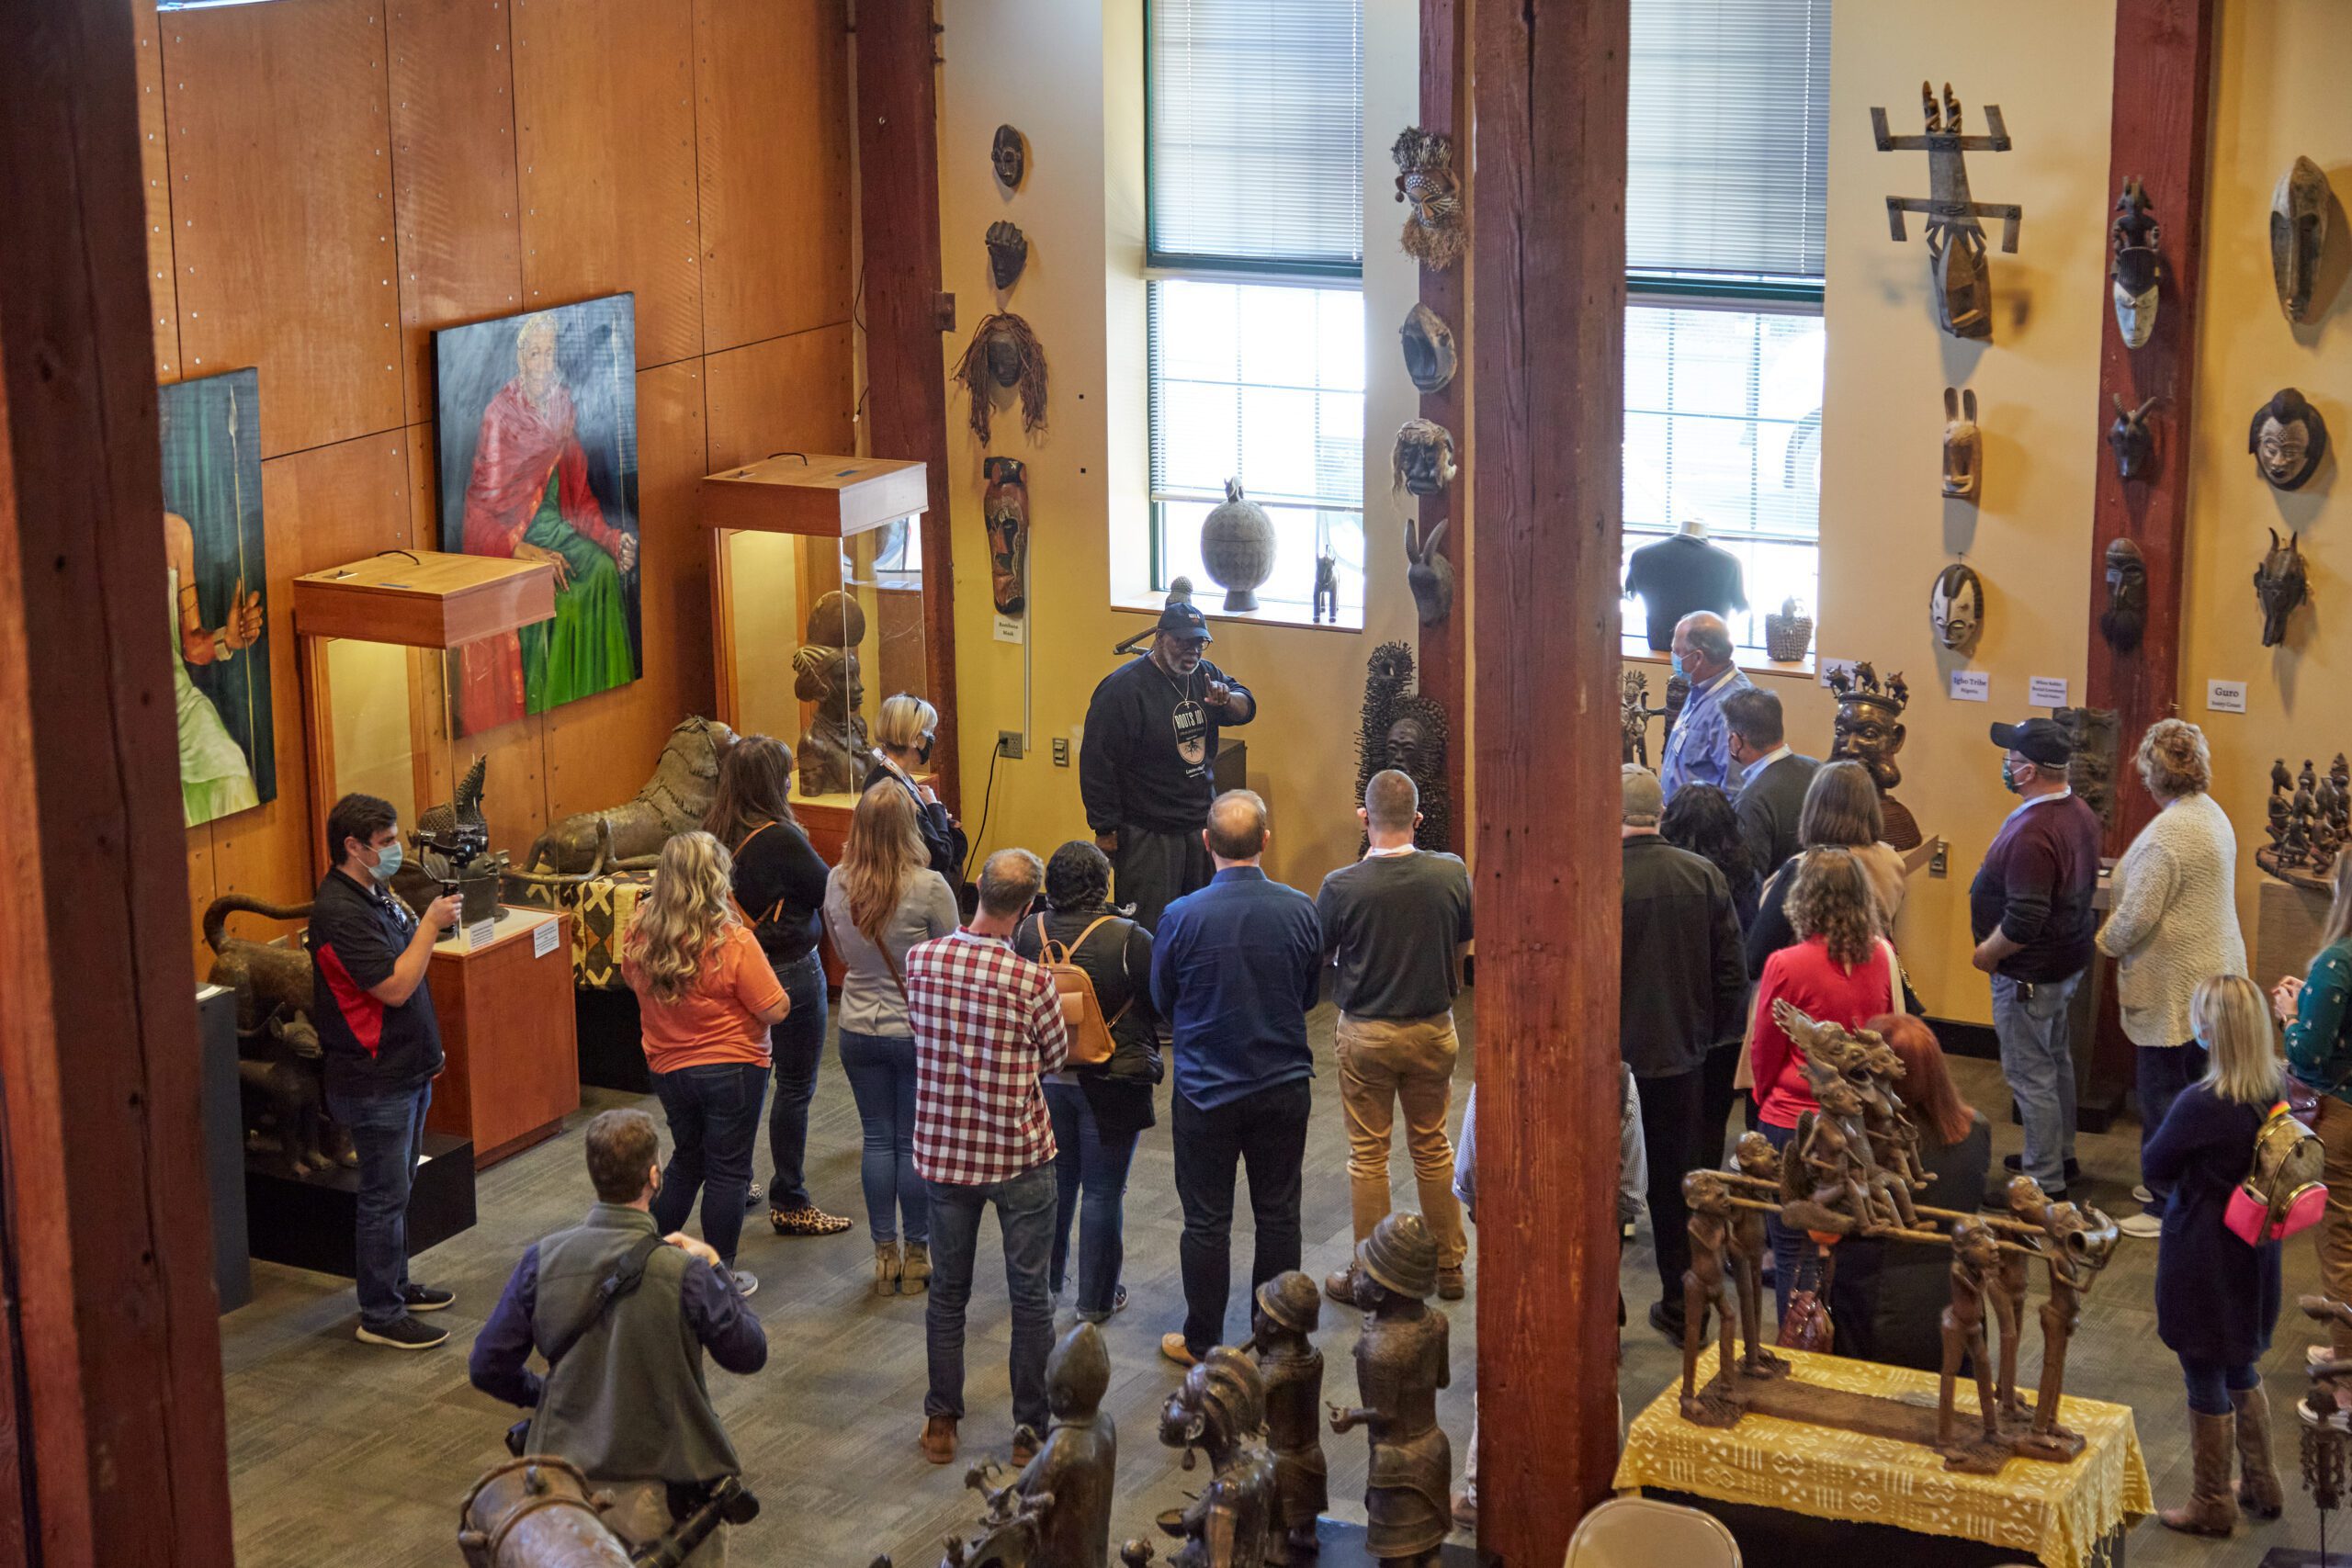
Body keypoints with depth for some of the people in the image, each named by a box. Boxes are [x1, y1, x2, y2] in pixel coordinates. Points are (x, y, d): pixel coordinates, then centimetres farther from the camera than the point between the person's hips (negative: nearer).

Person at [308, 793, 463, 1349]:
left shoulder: (375, 895, 10)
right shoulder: (340, 911, -22)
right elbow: (395, 986, -26)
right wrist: (431, 924, -21)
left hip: (404, 1069, 10)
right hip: (374, 1080, -10)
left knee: (396, 1188, 20)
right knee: (384, 1195, -2)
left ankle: (397, 1284, 32)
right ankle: (380, 1315, 6)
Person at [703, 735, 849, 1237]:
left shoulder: (713, 833, -2)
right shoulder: (780, 839, -24)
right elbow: (831, 892, -12)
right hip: (790, 971, -8)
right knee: (796, 1087, 3)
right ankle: (789, 1203, 10)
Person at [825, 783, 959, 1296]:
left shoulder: (837, 883, -8)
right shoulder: (929, 888, -21)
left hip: (859, 1029, 3)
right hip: (918, 1030, -3)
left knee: (877, 1138, 14)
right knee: (916, 1142, 9)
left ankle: (885, 1254, 21)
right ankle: (917, 1256, 19)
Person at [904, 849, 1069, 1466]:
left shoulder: (920, 960, -10)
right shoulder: (1031, 981, -20)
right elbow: (1056, 1056, -4)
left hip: (943, 1149, 4)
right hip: (1019, 1154, -3)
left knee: (947, 1291, 18)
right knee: (1030, 1296, 10)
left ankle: (941, 1423, 26)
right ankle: (1030, 1432, 17)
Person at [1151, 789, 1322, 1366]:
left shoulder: (1181, 917, -17)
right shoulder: (1300, 910, -10)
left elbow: (1163, 1003, -1)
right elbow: (1309, 994, 5)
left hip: (1207, 1092, -2)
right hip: (1284, 1086, 2)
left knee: (1207, 1221, 9)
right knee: (1278, 1215, 15)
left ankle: (1202, 1344, 19)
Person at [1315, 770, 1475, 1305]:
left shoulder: (1341, 888, -20)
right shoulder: (1452, 874, -12)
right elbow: (1464, 945, 2)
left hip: (1366, 1035, -2)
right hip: (1433, 1030, 3)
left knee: (1368, 1156, 10)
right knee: (1433, 1149, 18)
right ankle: (1448, 1266, 26)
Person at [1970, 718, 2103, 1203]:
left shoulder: (2032, 834, -31)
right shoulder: (2079, 812, 1)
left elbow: (2023, 923, -32)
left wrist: (1986, 954, -14)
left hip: (2030, 975, -10)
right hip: (2067, 961, 10)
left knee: (2030, 1076, 1)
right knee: (2055, 1061, 24)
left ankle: (2045, 1184, 9)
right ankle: (2060, 1155, 39)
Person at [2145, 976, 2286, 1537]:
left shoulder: (2202, 1105, -28)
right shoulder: (2275, 1094, -6)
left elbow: (2154, 1166, -13)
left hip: (2204, 1258, -7)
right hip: (2257, 1251, 7)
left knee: (2206, 1380, 9)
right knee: (2241, 1370, 25)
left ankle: (2211, 1507, 22)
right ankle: (2261, 1487, 37)